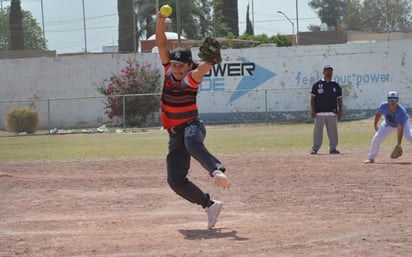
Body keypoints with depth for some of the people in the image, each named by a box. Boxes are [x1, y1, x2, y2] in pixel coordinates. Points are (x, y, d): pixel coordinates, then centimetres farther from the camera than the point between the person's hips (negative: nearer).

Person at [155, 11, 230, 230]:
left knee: (192, 143, -43)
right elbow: (161, 43, -2)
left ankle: (217, 171, -67)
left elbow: (202, 69, -33)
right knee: (176, 181, 1)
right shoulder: (169, 70, 4)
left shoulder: (191, 78, -11)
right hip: (175, 134, 6)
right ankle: (210, 205, 13)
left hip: (192, 126, -6)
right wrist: (160, 20, -15)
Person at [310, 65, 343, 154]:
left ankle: (333, 148, 5)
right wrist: (312, 110, -6)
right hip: (319, 113, -2)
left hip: (332, 113, 2)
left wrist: (340, 111, 3)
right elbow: (313, 98, 4)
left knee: (333, 131, 0)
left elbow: (339, 99, 12)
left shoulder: (336, 85, 12)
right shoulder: (317, 85, 6)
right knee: (318, 130, -1)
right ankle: (315, 148, 3)